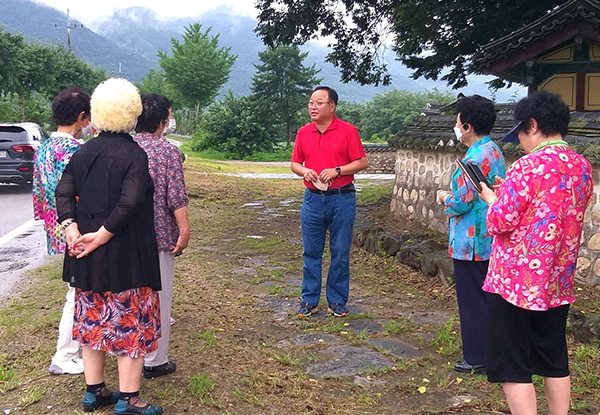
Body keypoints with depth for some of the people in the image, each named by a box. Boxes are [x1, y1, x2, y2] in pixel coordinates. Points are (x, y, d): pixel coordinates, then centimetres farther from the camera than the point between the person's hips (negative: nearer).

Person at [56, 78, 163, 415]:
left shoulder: (83, 153, 4)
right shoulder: (134, 155, -15)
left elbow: (64, 192, -1)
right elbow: (129, 203, -24)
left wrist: (72, 229, -7)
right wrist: (102, 235, -18)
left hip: (88, 257, 6)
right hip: (126, 256, -6)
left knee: (94, 319, 17)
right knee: (131, 322, 5)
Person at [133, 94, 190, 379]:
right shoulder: (167, 150, -12)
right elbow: (176, 197, -16)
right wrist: (184, 230, -10)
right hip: (159, 234, -6)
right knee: (158, 296, 3)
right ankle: (155, 361, 11)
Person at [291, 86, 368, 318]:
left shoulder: (347, 131, -3)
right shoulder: (303, 133, 9)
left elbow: (362, 162, -4)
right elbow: (295, 163, 15)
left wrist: (337, 171, -15)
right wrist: (304, 171, -6)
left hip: (342, 199, -3)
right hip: (313, 199, 3)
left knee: (340, 253, 4)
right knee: (311, 252, 7)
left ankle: (337, 301, 16)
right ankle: (309, 300, 17)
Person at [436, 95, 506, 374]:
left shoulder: (475, 158, -22)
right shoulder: (494, 152, 10)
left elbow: (462, 203, -22)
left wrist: (445, 198, -2)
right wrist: (454, 197, 12)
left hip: (471, 241, -10)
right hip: (489, 240, 10)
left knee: (472, 300, 1)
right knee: (486, 296, 18)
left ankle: (476, 358, 10)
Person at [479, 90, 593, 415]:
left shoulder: (528, 167, -18)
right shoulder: (583, 168, 6)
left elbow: (500, 221, -17)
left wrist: (491, 197, 3)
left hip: (515, 281, -7)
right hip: (558, 282, 7)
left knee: (511, 366, 2)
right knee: (555, 361, 18)